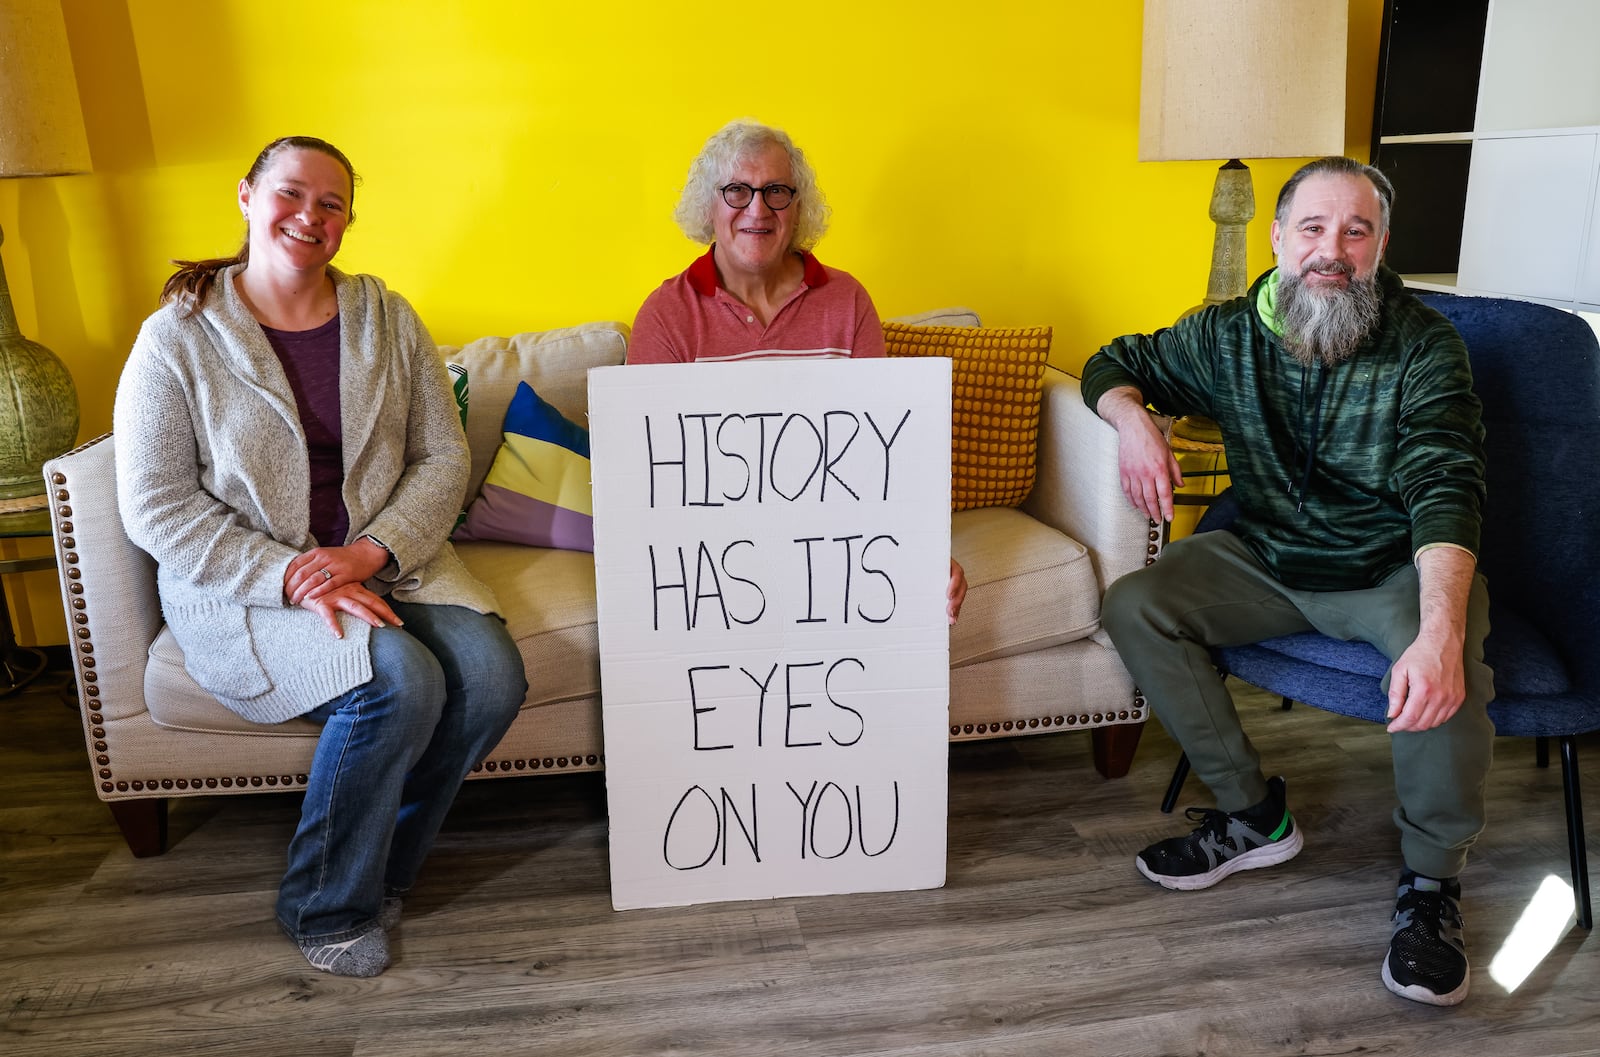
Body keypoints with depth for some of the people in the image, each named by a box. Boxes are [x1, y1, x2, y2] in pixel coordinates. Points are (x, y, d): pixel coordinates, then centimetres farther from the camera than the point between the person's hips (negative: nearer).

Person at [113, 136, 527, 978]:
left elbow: (444, 457, 2)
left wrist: (370, 551, -16)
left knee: (491, 676, -22)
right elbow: (157, 509, -9)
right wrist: (292, 581, -21)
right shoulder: (179, 338, -4)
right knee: (400, 681, -29)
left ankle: (379, 869, 4)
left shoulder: (386, 320, 6)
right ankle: (325, 906, -3)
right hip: (240, 586, -4)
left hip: (385, 560, 4)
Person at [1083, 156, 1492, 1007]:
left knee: (1448, 672, -34)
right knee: (1134, 605, -18)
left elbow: (1445, 492, -26)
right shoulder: (1229, 334, -4)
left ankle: (1431, 881, -7)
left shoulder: (1423, 347, -15)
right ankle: (1252, 813, -4)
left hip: (1396, 570, -3)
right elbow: (1115, 364, 10)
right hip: (1268, 561, 4)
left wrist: (1441, 631, -44)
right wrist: (1134, 421, -16)